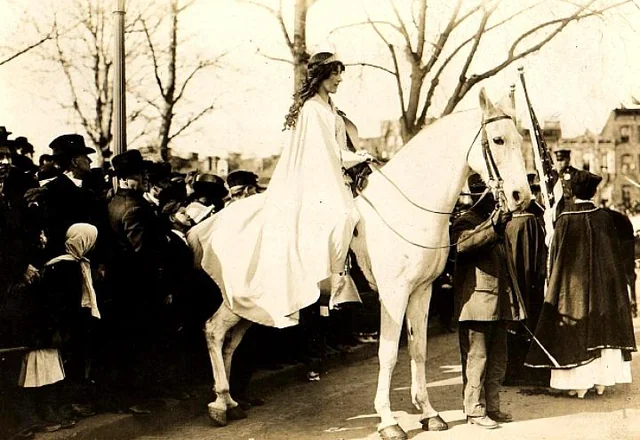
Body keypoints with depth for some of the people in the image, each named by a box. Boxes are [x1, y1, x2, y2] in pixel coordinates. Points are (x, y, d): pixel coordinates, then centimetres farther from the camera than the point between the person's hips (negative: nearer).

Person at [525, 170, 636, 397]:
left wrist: (554, 282, 6)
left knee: (576, 332, 3)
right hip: (602, 283, 3)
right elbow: (615, 252, 5)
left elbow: (555, 255, -5)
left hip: (572, 283, -3)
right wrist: (608, 276, 17)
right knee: (602, 328, 11)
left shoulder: (565, 220, -11)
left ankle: (579, 382, 2)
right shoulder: (604, 218, -2)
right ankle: (601, 380, 13)